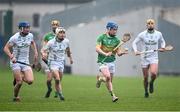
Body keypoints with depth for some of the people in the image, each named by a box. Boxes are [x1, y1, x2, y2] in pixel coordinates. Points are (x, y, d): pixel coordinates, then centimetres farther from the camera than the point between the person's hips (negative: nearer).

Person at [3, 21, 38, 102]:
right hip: (15, 62, -4)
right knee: (19, 83, -13)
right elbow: (6, 48, -10)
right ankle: (15, 97, 13)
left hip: (25, 62, 4)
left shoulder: (30, 35, 2)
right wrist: (11, 57, -25)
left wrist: (35, 52, 12)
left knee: (30, 81, -13)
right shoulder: (14, 38, -14)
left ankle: (20, 76, 20)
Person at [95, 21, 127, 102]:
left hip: (111, 62, 5)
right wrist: (105, 54, -28)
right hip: (102, 61, -5)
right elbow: (97, 49, -13)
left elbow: (118, 53, 6)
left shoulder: (116, 40, 6)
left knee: (110, 80, 5)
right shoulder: (101, 37, -4)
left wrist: (122, 52, -17)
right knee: (108, 77, -25)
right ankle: (112, 95, -10)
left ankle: (100, 78, 35)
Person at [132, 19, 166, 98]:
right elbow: (134, 42, 3)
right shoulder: (142, 35, -4)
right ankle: (146, 91, 26)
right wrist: (135, 51, -14)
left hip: (154, 58, 0)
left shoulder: (158, 34, 3)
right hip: (144, 58, 0)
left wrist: (162, 47, 2)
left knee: (154, 73, -24)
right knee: (145, 77, 2)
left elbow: (162, 41, 22)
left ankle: (151, 83, 9)